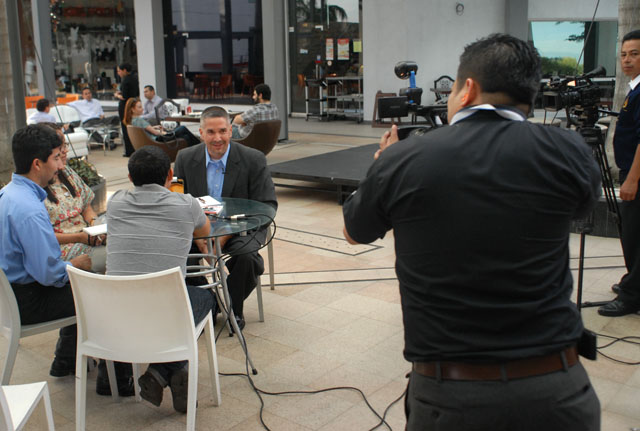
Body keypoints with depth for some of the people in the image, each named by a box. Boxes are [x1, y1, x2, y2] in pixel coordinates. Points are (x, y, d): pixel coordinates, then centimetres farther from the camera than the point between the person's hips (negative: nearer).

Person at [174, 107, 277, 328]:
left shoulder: (254, 159, -9)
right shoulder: (185, 158, 0)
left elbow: (267, 206, -10)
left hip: (241, 228, -2)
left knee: (246, 256, -34)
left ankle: (235, 308, -1)